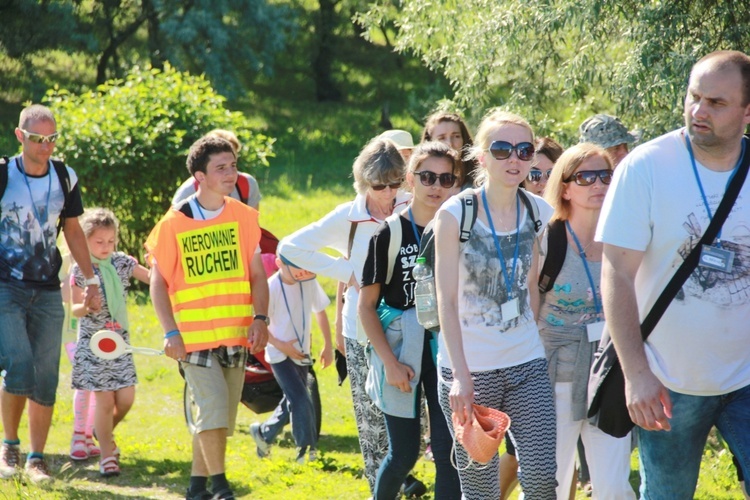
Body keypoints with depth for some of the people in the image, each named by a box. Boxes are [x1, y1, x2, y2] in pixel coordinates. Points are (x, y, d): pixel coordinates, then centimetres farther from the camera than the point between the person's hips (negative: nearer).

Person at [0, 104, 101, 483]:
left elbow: (72, 231, 16)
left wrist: (91, 280, 13)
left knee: (46, 380, 1)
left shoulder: (65, 178, 5)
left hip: (47, 291, 4)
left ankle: (36, 458, 11)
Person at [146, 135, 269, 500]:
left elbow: (257, 274, 10)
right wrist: (171, 333, -10)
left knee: (219, 417, 10)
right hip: (195, 338, -4)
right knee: (213, 409, -14)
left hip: (236, 335, 4)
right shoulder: (174, 224, -6)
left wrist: (260, 318, -4)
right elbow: (158, 282, -2)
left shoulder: (244, 217, 4)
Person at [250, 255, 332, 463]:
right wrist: (281, 345, -21)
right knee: (301, 401, -15)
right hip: (280, 355, -6)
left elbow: (320, 311, 8)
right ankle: (307, 450, -9)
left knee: (292, 402, 14)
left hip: (302, 353, 6)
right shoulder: (270, 288, -19)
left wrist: (328, 345, 7)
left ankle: (263, 433, 35)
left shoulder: (309, 282, -5)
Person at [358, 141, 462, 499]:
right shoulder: (390, 234, -6)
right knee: (403, 453, 6)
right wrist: (390, 362, -12)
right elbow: (366, 305, -5)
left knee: (449, 451, -4)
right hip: (402, 350, -2)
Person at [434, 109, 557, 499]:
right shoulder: (455, 214, -8)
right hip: (469, 368, -3)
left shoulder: (539, 213, 4)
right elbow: (446, 299, -10)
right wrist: (460, 374, -17)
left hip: (527, 365, 3)